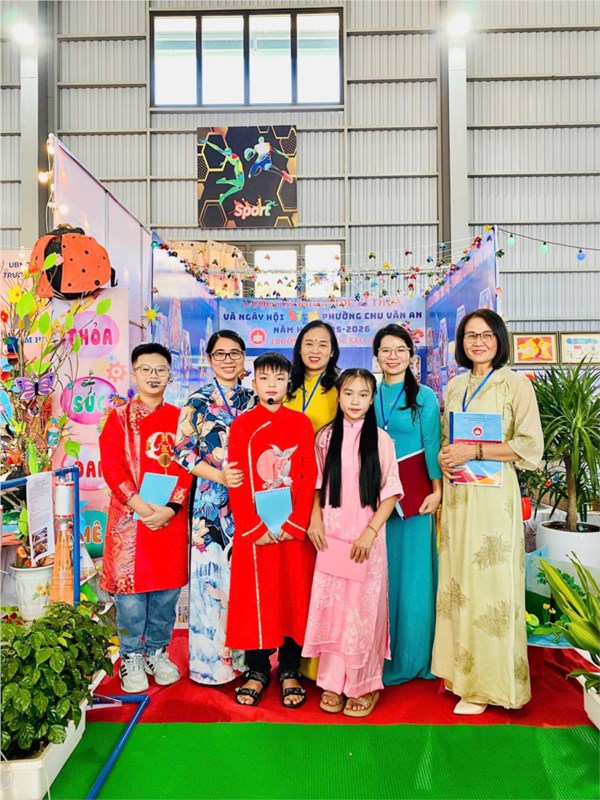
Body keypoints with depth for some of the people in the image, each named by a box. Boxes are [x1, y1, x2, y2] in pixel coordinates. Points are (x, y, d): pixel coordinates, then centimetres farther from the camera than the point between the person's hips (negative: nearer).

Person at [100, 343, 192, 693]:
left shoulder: (180, 417, 7)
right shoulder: (119, 417, 3)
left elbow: (186, 466, 0)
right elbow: (111, 466, -6)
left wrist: (171, 507, -13)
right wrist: (140, 505, -18)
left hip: (172, 517, 2)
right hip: (130, 516, -2)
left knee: (168, 587, 9)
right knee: (131, 587, 4)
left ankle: (158, 652, 28)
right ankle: (131, 657, 22)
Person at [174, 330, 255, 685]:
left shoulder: (253, 400, 9)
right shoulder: (198, 402, -1)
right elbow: (183, 451, -5)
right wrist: (219, 476, -15)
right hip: (212, 501, -3)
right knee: (213, 573, 2)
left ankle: (244, 653, 25)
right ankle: (213, 658, 18)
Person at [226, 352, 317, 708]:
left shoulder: (302, 424, 4)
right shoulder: (241, 425, 3)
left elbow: (310, 478, -1)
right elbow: (236, 481, -2)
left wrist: (294, 524, -11)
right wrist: (255, 527, -11)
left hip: (295, 529, 1)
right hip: (253, 531, 0)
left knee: (294, 596, 7)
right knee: (254, 597, 6)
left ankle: (290, 671, 22)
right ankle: (257, 670, 22)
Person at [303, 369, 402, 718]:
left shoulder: (381, 439, -3)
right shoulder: (325, 437, 5)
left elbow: (390, 492, -4)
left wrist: (370, 532, -12)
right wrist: (315, 519, -1)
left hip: (366, 539, -2)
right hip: (330, 538, 2)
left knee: (363, 609, 3)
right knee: (330, 608, 6)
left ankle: (364, 685, 21)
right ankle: (333, 681, 22)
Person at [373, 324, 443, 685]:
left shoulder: (425, 397, -1)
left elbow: (432, 447, -3)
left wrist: (436, 491, -9)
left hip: (413, 495, -3)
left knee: (412, 571, 4)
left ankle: (412, 655, 19)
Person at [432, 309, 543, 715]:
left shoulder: (516, 385, -3)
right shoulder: (455, 386, 13)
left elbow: (531, 446, -9)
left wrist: (474, 451, -16)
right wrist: (445, 458, -2)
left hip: (493, 494, -5)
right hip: (456, 494, 5)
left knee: (490, 584, -1)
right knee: (456, 582, 9)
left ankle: (487, 684, 14)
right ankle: (460, 669, 24)